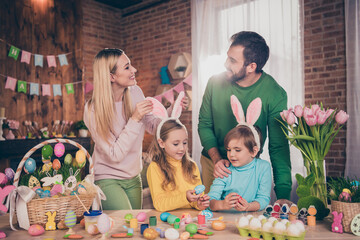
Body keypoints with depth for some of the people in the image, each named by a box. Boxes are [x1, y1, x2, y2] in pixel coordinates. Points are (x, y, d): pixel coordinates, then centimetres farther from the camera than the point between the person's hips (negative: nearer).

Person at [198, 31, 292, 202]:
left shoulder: (275, 94, -19)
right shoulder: (215, 82, -12)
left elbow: (278, 146, -20)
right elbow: (204, 124, -3)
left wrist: (283, 194, -27)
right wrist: (216, 158, -18)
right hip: (212, 162, 2)